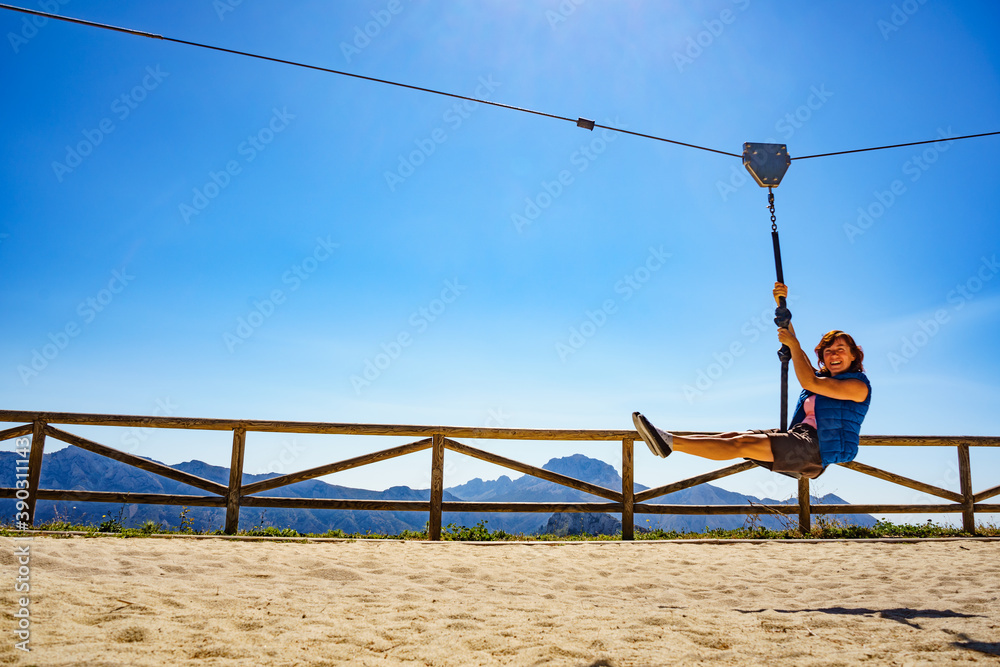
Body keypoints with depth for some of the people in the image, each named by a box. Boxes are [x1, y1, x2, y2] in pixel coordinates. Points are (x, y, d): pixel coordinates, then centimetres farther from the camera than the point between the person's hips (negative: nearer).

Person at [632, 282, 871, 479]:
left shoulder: (858, 386, 0)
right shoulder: (824, 377, 23)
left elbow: (808, 382, -14)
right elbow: (789, 341, 21)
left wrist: (793, 345, -7)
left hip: (817, 447, -8)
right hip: (799, 437, 8)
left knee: (741, 444, -23)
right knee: (734, 436, -11)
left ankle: (670, 442, -35)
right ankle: (667, 441, -23)